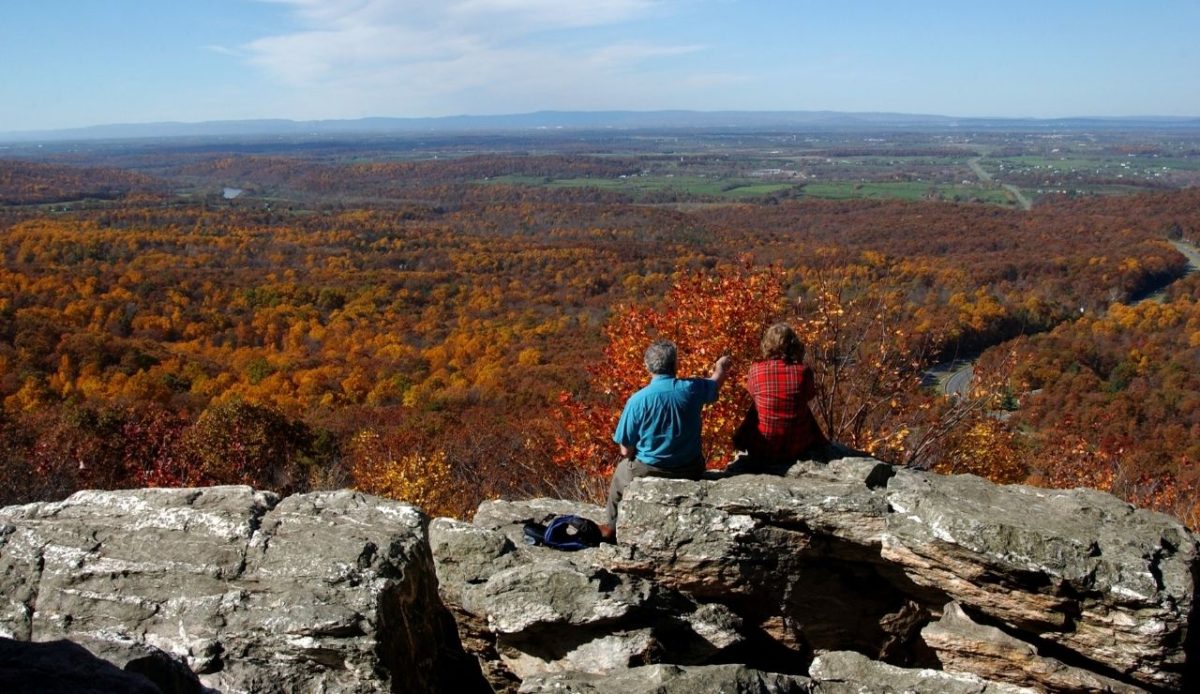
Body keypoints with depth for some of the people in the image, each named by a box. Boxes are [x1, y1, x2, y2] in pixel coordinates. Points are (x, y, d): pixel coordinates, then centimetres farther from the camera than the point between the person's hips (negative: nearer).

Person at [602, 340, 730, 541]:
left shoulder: (637, 400, -19)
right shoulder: (692, 389, -11)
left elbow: (626, 450, -13)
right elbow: (715, 382, 15)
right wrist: (720, 366, 38)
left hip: (648, 471, -2)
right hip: (690, 471, 3)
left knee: (621, 471, 31)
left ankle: (613, 528, 46)